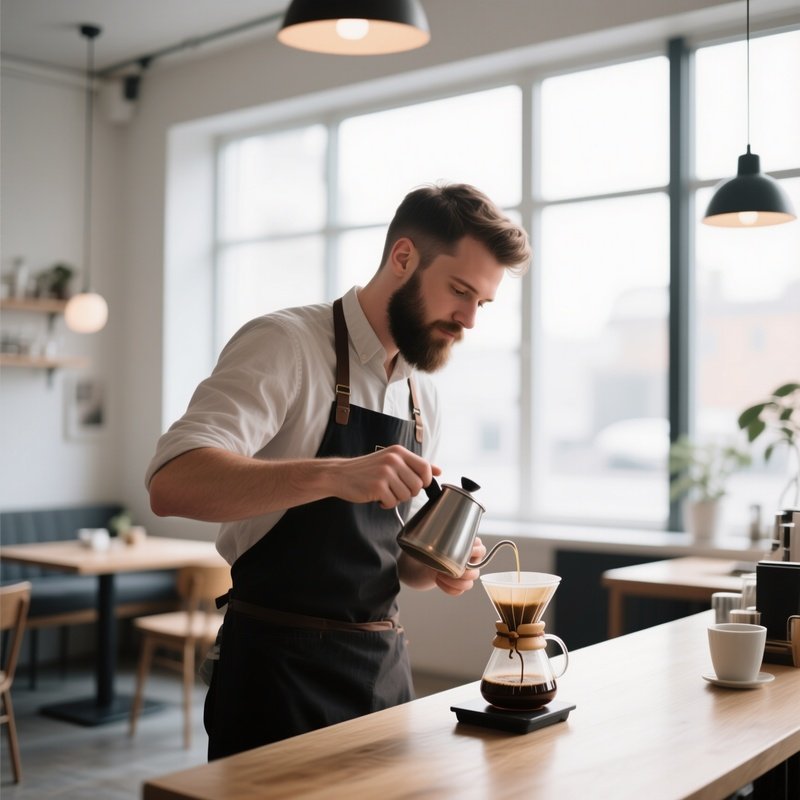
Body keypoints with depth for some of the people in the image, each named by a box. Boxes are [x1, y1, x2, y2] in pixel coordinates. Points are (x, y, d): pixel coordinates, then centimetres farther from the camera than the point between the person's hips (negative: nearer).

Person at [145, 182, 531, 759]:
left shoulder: (422, 391, 10)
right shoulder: (286, 343, -12)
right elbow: (173, 484, -26)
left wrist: (434, 567, -4)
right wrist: (333, 475, -38)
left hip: (384, 666, 7)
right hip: (281, 672, -7)